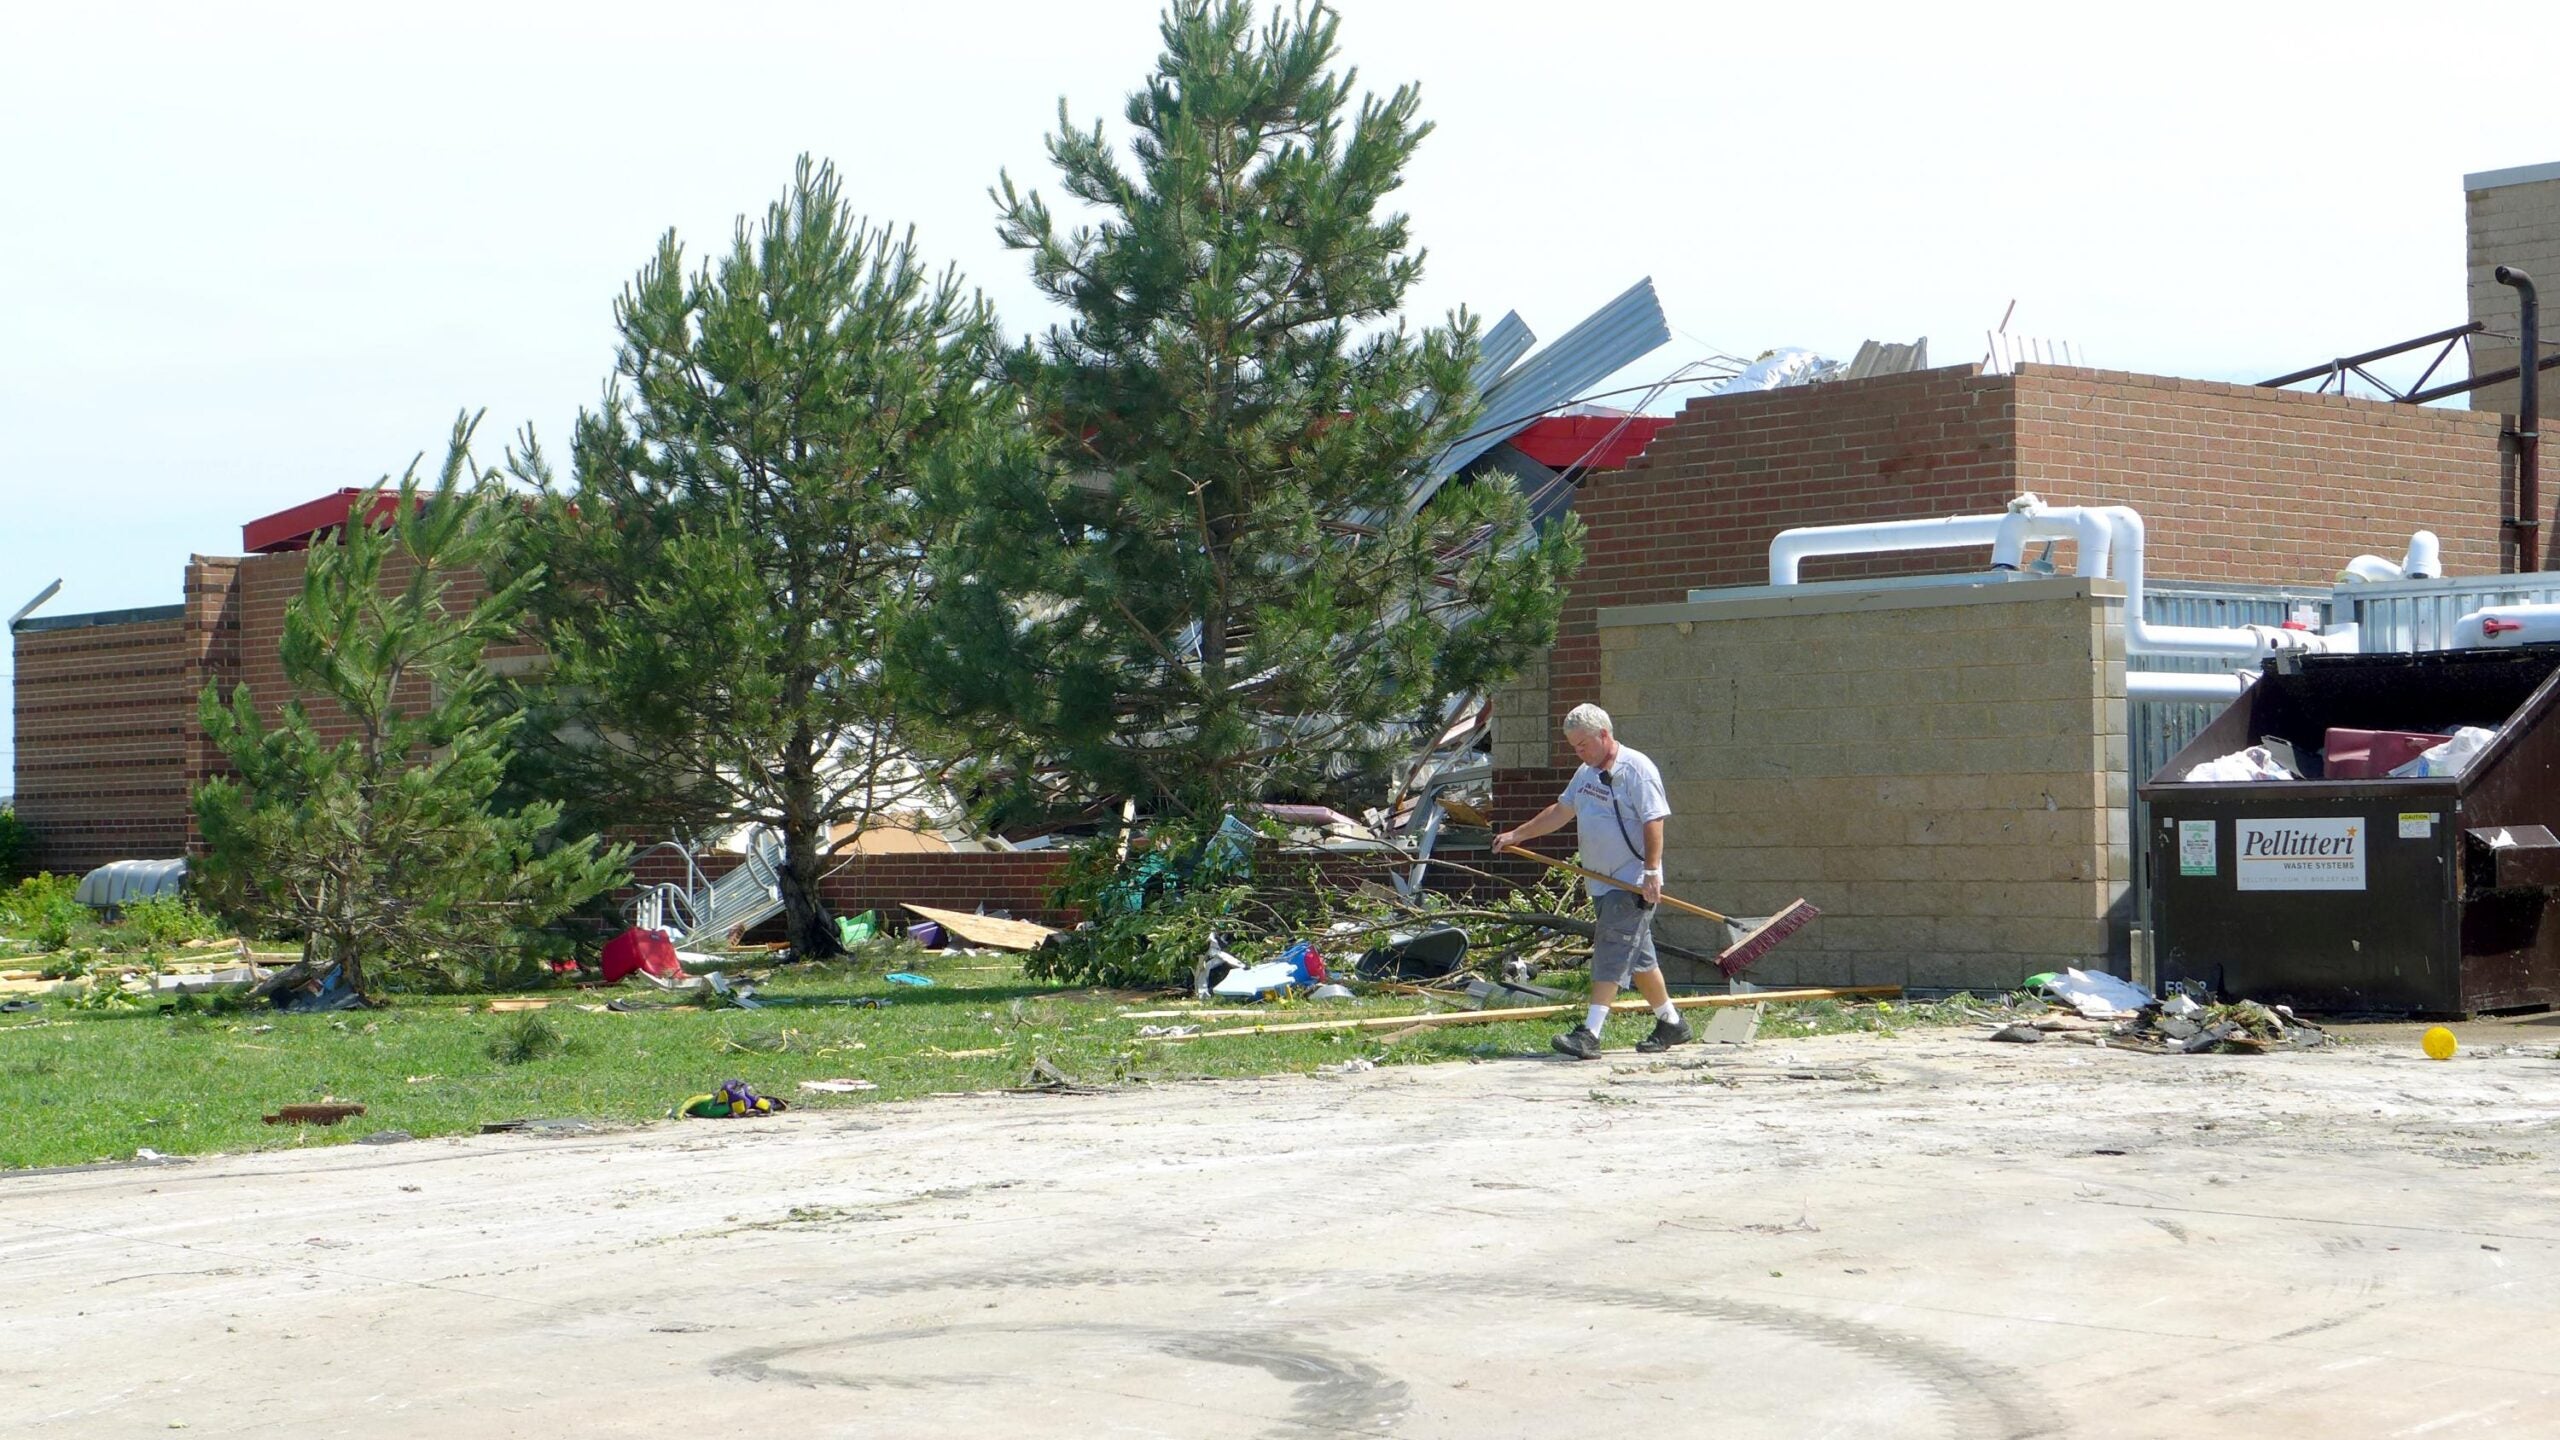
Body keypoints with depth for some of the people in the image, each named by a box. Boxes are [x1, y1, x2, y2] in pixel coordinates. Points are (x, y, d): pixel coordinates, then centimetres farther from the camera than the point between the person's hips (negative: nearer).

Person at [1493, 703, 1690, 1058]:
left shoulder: (1636, 769, -13)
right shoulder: (1587, 773, 15)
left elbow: (1653, 822, -18)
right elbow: (1561, 811, 25)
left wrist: (1651, 872, -24)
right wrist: (1516, 835, 22)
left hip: (1633, 883, -9)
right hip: (1603, 883, 9)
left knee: (1611, 955, -13)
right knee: (1637, 957, 14)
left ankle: (1589, 1034, -18)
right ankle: (1671, 1024, 24)